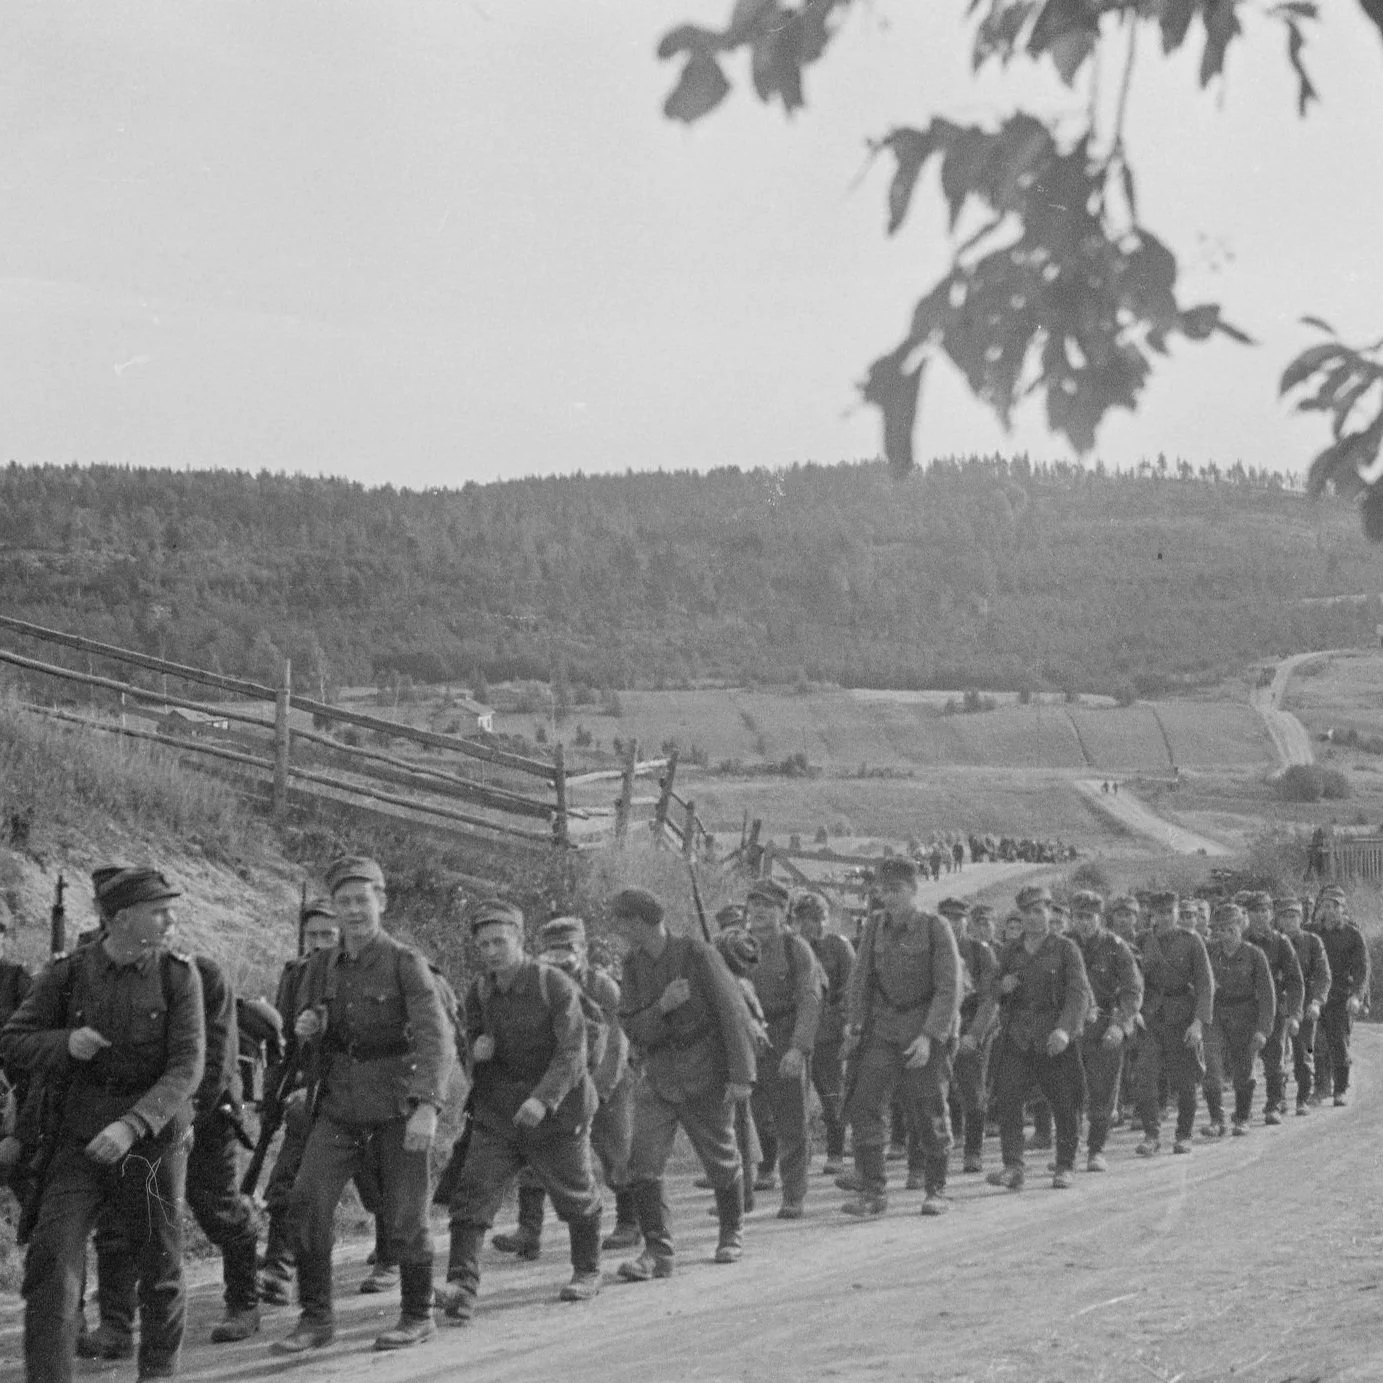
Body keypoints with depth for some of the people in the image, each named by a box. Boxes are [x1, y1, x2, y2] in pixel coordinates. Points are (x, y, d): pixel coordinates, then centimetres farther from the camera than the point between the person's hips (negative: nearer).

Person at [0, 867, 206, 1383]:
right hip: (78, 1147, 0)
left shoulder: (178, 976, -4)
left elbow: (186, 1067, -12)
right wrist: (65, 1043, -17)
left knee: (161, 1275, 9)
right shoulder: (67, 974, -2)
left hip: (153, 1147, 0)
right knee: (51, 1263, -14)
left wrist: (131, 1126, -25)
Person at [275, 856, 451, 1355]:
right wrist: (306, 1026, -6)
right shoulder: (322, 965, 6)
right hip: (339, 1105, 4)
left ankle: (418, 1315, 20)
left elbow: (435, 1038, -19)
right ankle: (316, 1318, 0)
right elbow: (308, 1032, 20)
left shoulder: (405, 963, -10)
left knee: (405, 1216, 1)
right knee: (307, 1204, -9)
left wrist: (428, 1106, -31)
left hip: (397, 1106, -4)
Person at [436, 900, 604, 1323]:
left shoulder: (556, 986, -14)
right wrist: (478, 1049, -8)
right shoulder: (478, 993, 3)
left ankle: (587, 1270, 37)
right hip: (495, 1115, 4)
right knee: (471, 1194, -14)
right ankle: (463, 1287, -22)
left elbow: (572, 1053, -20)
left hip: (555, 1114, -4)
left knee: (576, 1197, 13)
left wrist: (543, 1099, -33)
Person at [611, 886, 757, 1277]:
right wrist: (662, 1006, -21)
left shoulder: (696, 955, -13)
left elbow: (734, 1013, -13)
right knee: (643, 1164, -12)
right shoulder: (633, 965, 2)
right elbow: (633, 1029, -1)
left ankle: (732, 1235, 33)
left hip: (705, 1080, -4)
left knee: (722, 1162, 10)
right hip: (657, 1080, 4)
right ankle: (658, 1251, -10)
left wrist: (741, 1075, -17)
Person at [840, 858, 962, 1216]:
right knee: (866, 1106, -10)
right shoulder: (875, 926, 3)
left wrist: (929, 1036, -21)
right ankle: (872, 1190, -7)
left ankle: (937, 1191, 18)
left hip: (927, 1030, -3)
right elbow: (862, 978, 9)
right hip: (883, 1031, 4)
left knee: (929, 1114, 3)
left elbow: (949, 989, -13)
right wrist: (855, 1021, -3)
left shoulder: (936, 929, -10)